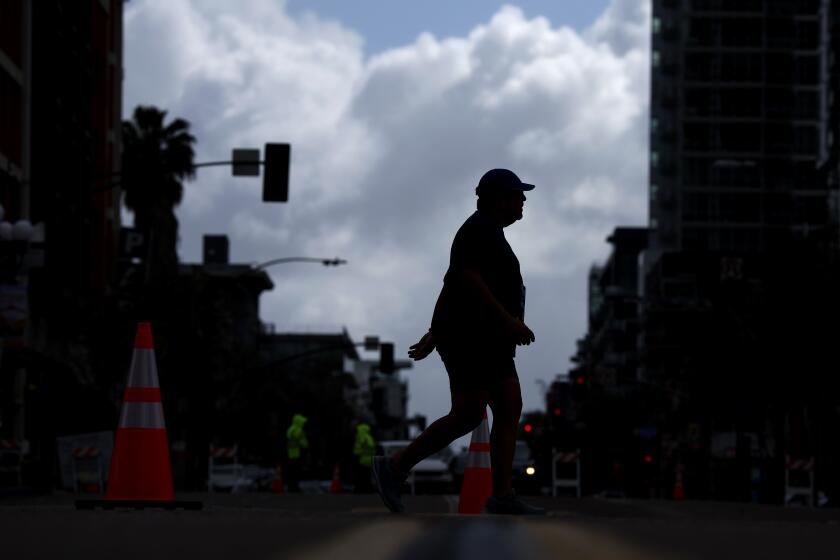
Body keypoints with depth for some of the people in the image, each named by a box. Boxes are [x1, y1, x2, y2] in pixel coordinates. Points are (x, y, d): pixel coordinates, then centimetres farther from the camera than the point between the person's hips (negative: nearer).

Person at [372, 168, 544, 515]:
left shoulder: (488, 232, 21)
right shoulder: (481, 229, -9)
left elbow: (450, 284, 22)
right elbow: (467, 278, -22)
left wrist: (434, 334, 21)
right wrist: (507, 318, -24)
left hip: (486, 340, 11)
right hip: (469, 336, -11)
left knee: (510, 411, 0)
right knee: (468, 416, -13)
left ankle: (502, 498, -6)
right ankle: (395, 468, -7)